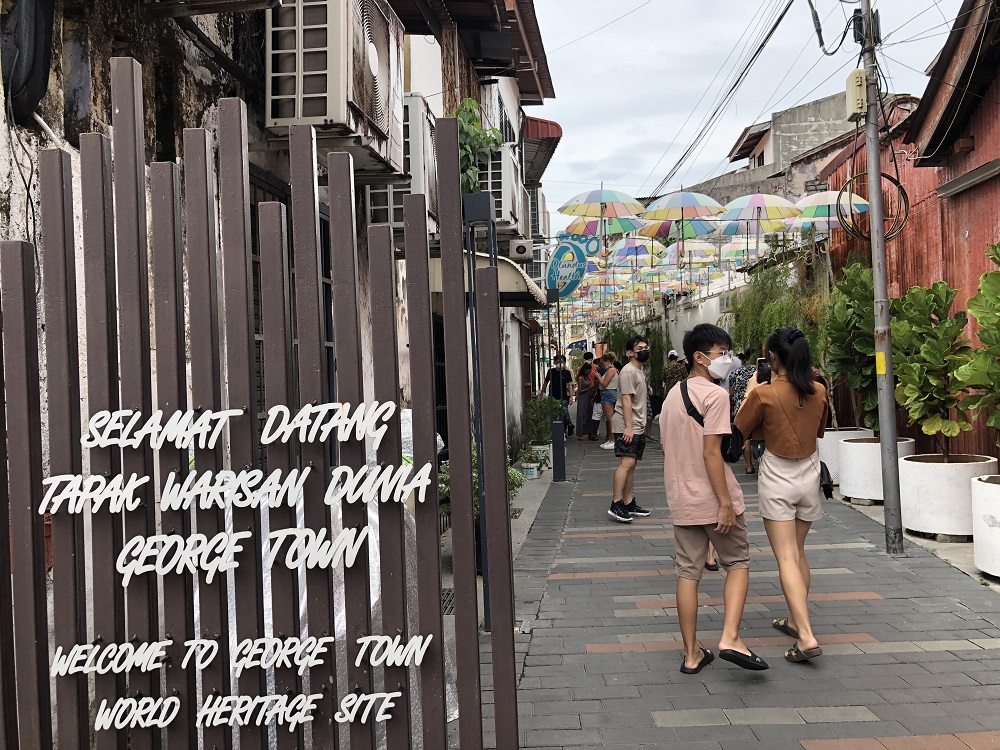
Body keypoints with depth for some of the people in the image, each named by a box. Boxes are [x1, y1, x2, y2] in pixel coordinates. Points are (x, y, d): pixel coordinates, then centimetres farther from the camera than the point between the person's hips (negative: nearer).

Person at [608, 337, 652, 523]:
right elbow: (626, 399, -19)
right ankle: (616, 505, -18)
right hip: (626, 427, -10)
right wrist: (628, 426, -23)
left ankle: (629, 504, 14)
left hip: (638, 427, 10)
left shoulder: (640, 371, 19)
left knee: (631, 464, 10)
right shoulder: (628, 371, -12)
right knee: (627, 462, -17)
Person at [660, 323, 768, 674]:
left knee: (688, 573, 8)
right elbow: (712, 452, -20)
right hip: (713, 500, -7)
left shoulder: (672, 395, 13)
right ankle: (730, 638, -5)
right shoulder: (715, 395, -13)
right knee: (738, 564, 9)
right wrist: (726, 503, -18)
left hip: (681, 500, 7)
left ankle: (692, 654, 13)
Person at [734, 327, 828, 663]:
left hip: (777, 478, -5)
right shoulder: (818, 392, -3)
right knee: (798, 552, 20)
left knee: (787, 558, -6)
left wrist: (751, 392, 6)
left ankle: (806, 636, -15)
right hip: (809, 475, 5)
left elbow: (740, 430, -3)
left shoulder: (764, 394, -17)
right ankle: (795, 619, 32)